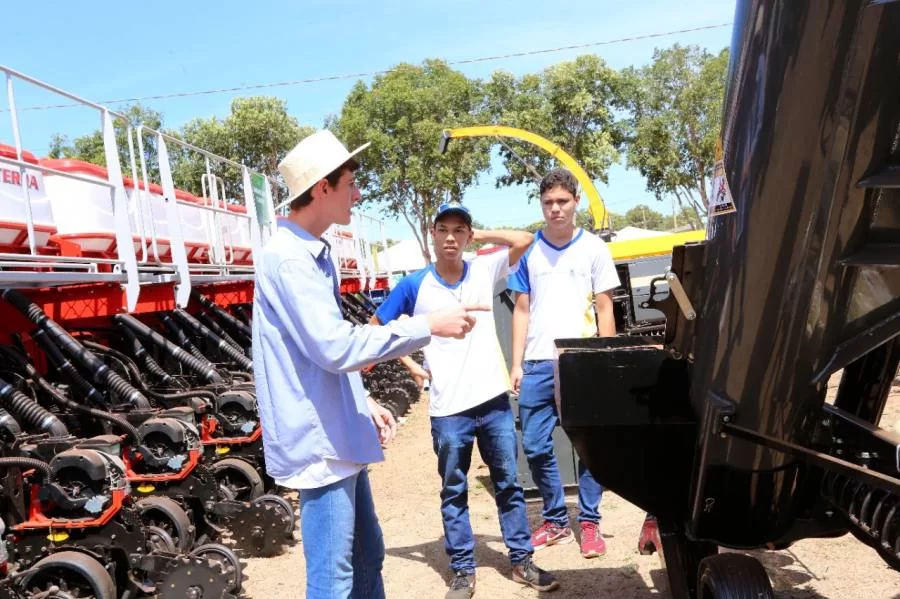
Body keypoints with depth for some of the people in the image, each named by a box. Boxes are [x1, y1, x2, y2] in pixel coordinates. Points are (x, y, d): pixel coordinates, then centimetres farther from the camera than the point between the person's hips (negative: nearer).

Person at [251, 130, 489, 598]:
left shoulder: (312, 253, 12)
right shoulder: (287, 258, -19)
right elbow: (335, 348, -27)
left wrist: (363, 402, 16)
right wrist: (429, 326, -23)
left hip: (338, 436, 10)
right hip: (319, 442, -10)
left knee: (367, 555, 21)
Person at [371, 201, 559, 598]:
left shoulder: (484, 271, 2)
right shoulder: (414, 286, -4)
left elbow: (523, 240, -3)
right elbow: (376, 328, 4)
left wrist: (480, 235, 0)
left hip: (494, 400, 2)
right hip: (448, 410, -2)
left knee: (509, 485, 13)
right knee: (454, 492, 10)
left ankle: (522, 561, 27)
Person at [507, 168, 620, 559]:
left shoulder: (594, 248, 3)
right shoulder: (528, 251, 7)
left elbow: (605, 309, 4)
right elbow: (522, 310, 9)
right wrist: (516, 364, 4)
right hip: (538, 364, 2)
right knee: (535, 447, 5)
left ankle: (590, 523, 17)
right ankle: (555, 521, 21)